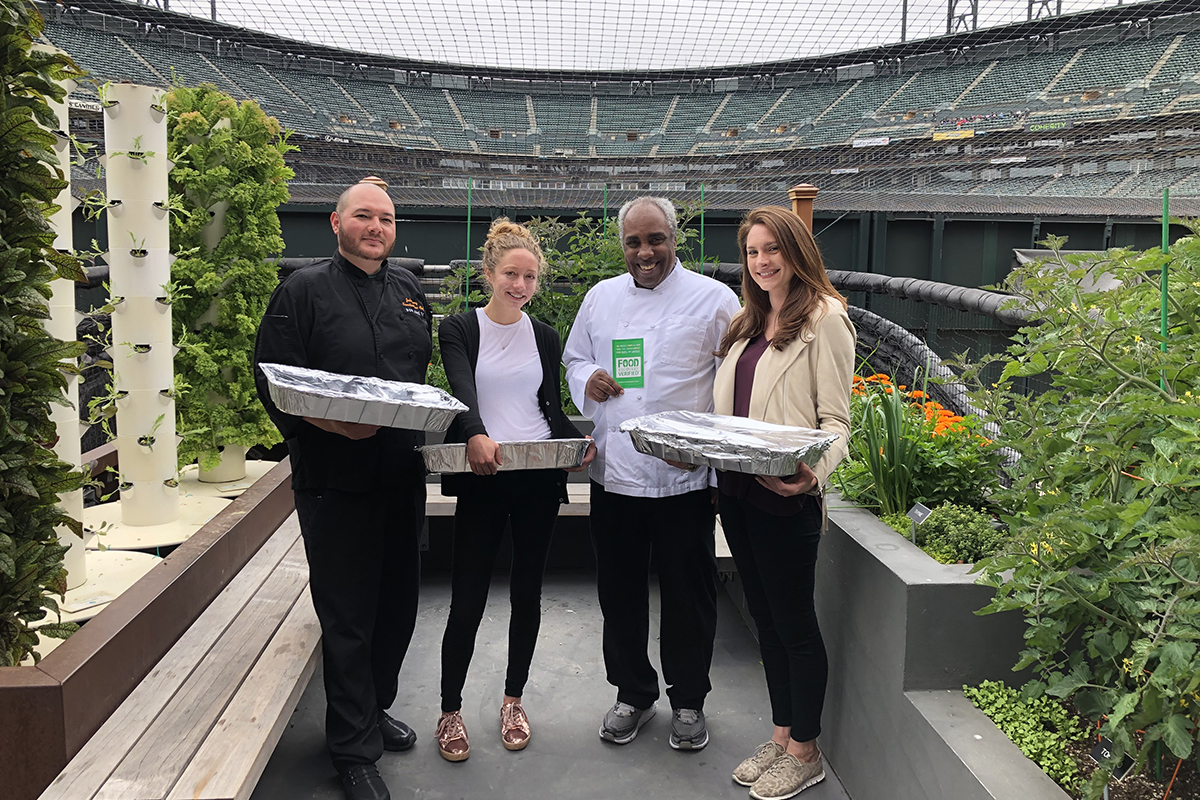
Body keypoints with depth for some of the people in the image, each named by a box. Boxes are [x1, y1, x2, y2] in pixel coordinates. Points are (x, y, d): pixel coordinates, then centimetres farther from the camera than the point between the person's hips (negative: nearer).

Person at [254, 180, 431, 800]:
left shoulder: (410, 291, 14)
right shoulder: (304, 290, -4)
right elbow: (274, 381, -10)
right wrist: (332, 424, -25)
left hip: (403, 473, 6)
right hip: (335, 478, -6)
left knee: (398, 602, 15)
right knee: (348, 615, 1)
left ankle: (373, 709, 38)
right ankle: (355, 750, 17)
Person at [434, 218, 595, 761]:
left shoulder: (545, 338, 12)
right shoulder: (460, 329, 1)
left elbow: (552, 408, 13)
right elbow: (461, 389, -17)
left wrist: (577, 442, -7)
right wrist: (476, 434, -37)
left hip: (539, 478, 3)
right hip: (482, 478, -3)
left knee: (527, 594, 10)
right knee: (467, 601, -2)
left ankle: (513, 700, 28)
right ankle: (450, 710, 16)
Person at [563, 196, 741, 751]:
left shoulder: (713, 299, -1)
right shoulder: (601, 297, 12)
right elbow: (574, 358, 23)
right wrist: (587, 379, -1)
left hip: (685, 476, -3)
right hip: (612, 472, 4)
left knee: (688, 594, 7)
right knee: (619, 591, 13)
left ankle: (688, 701, 27)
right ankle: (633, 694, 32)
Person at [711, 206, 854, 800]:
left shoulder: (824, 319, -8)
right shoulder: (747, 323, 16)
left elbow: (836, 420, -12)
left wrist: (813, 473, -29)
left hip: (785, 496, -8)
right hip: (735, 489, 8)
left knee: (794, 622, 4)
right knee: (764, 617, 16)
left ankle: (804, 752, 20)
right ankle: (781, 736, 31)